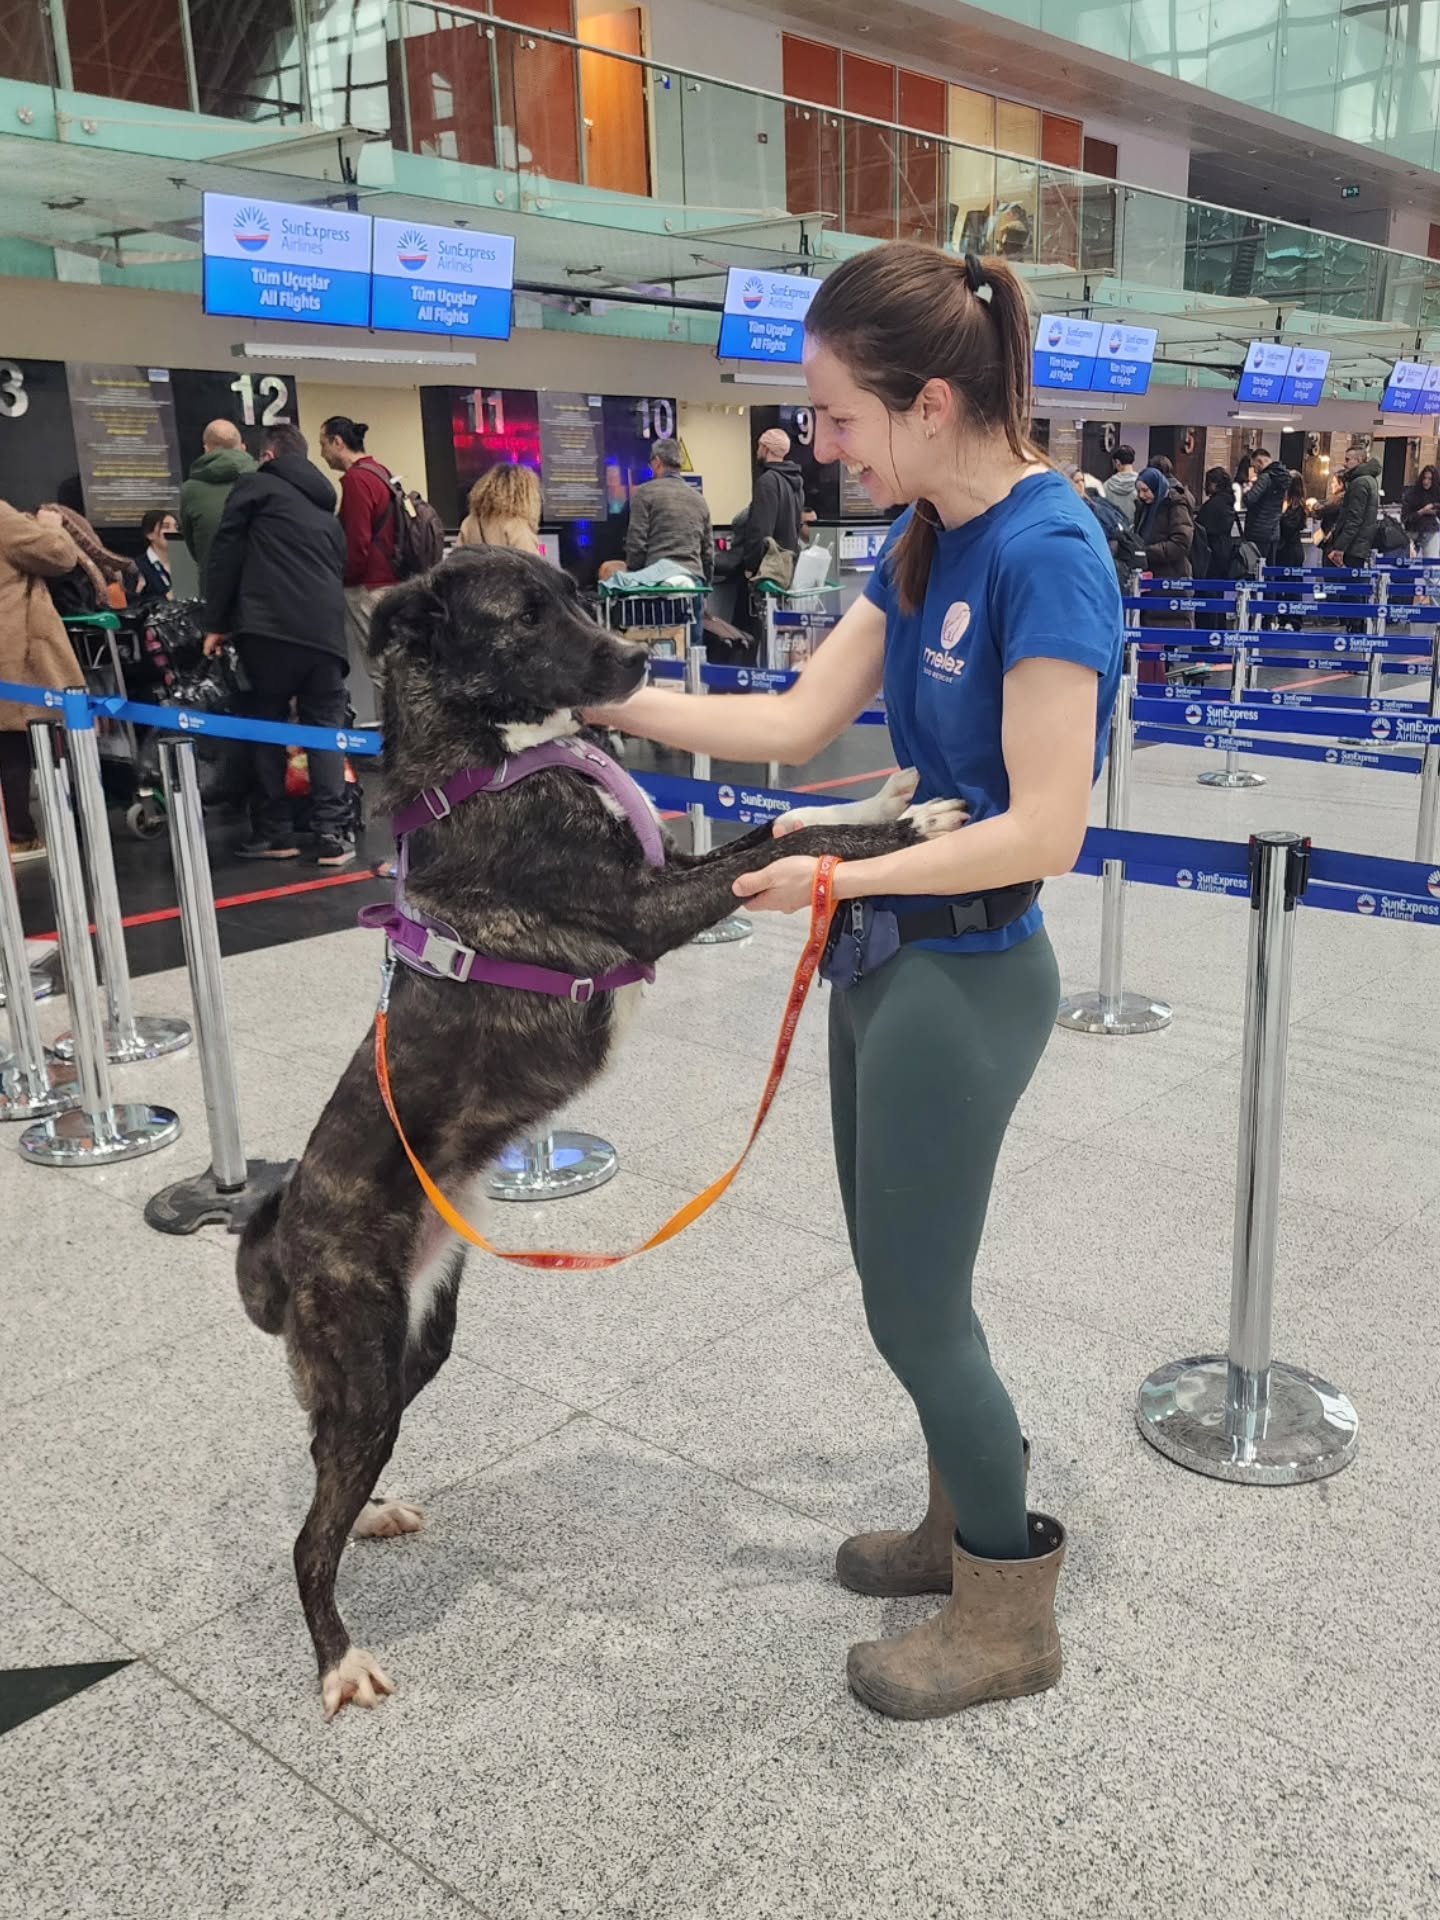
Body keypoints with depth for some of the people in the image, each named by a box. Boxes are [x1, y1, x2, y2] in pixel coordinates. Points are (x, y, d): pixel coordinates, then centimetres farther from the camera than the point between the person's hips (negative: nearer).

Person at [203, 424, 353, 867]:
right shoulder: (327, 511, 28)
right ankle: (332, 832, -4)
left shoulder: (255, 485, 13)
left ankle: (275, 831, 9)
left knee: (266, 726, 9)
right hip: (324, 631, 4)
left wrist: (216, 623, 4)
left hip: (268, 627, -4)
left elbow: (225, 552, 3)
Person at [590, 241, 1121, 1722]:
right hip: (890, 957, 9)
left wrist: (842, 874, -16)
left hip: (964, 978, -9)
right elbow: (797, 723, 7)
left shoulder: (1046, 550, -21)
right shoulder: (923, 539, 6)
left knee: (916, 1310, 6)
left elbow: (1044, 828, -23)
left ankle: (1010, 1617, 29)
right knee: (902, 1284, 20)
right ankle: (964, 1525, 43)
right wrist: (602, 696, 3)